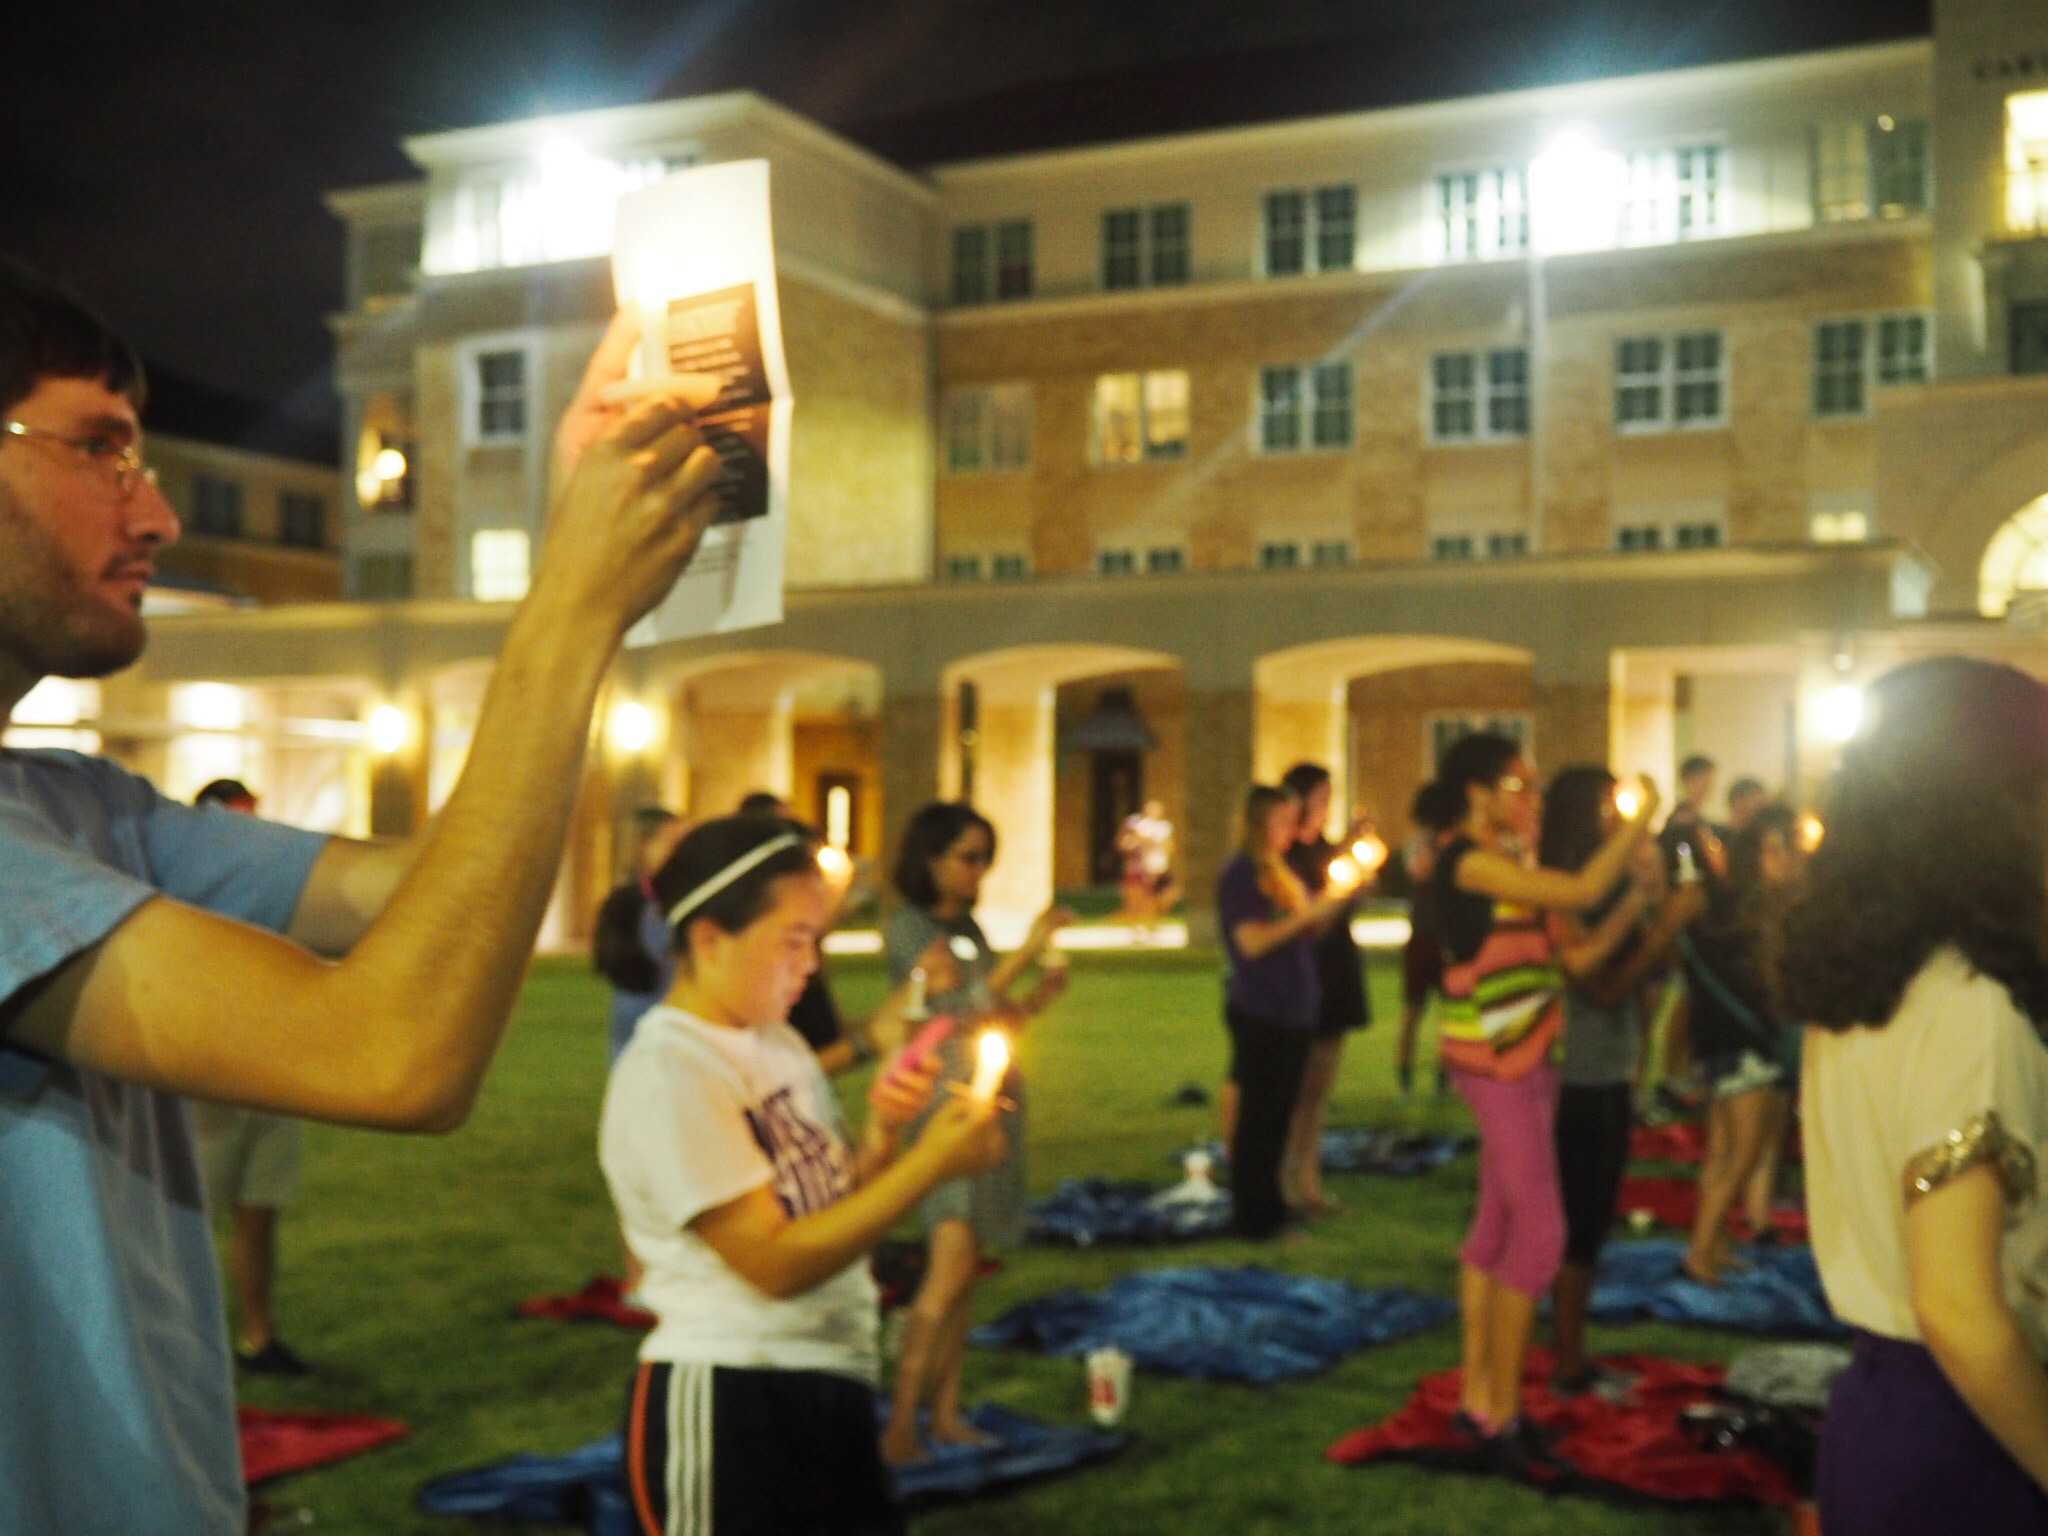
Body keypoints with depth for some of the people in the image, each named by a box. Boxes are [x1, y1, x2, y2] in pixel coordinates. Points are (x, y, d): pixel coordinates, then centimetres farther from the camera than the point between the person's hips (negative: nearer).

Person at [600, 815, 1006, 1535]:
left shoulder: (777, 1043, 9)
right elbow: (776, 1262, -19)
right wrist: (930, 1162, -19)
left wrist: (882, 1132, -6)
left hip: (833, 1390, 8)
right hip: (728, 1407, -8)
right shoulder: (667, 1072, -16)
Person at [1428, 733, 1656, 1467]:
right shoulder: (1469, 861, -16)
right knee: (1539, 1231, -9)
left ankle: (1478, 1393, 20)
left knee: (1497, 1226, 12)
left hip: (1527, 1061, 9)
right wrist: (1644, 815, -14)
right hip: (1496, 1064, -9)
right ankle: (1501, 1408, 0)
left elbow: (1578, 950, 10)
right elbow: (1584, 890, -23)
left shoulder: (1506, 861, 13)